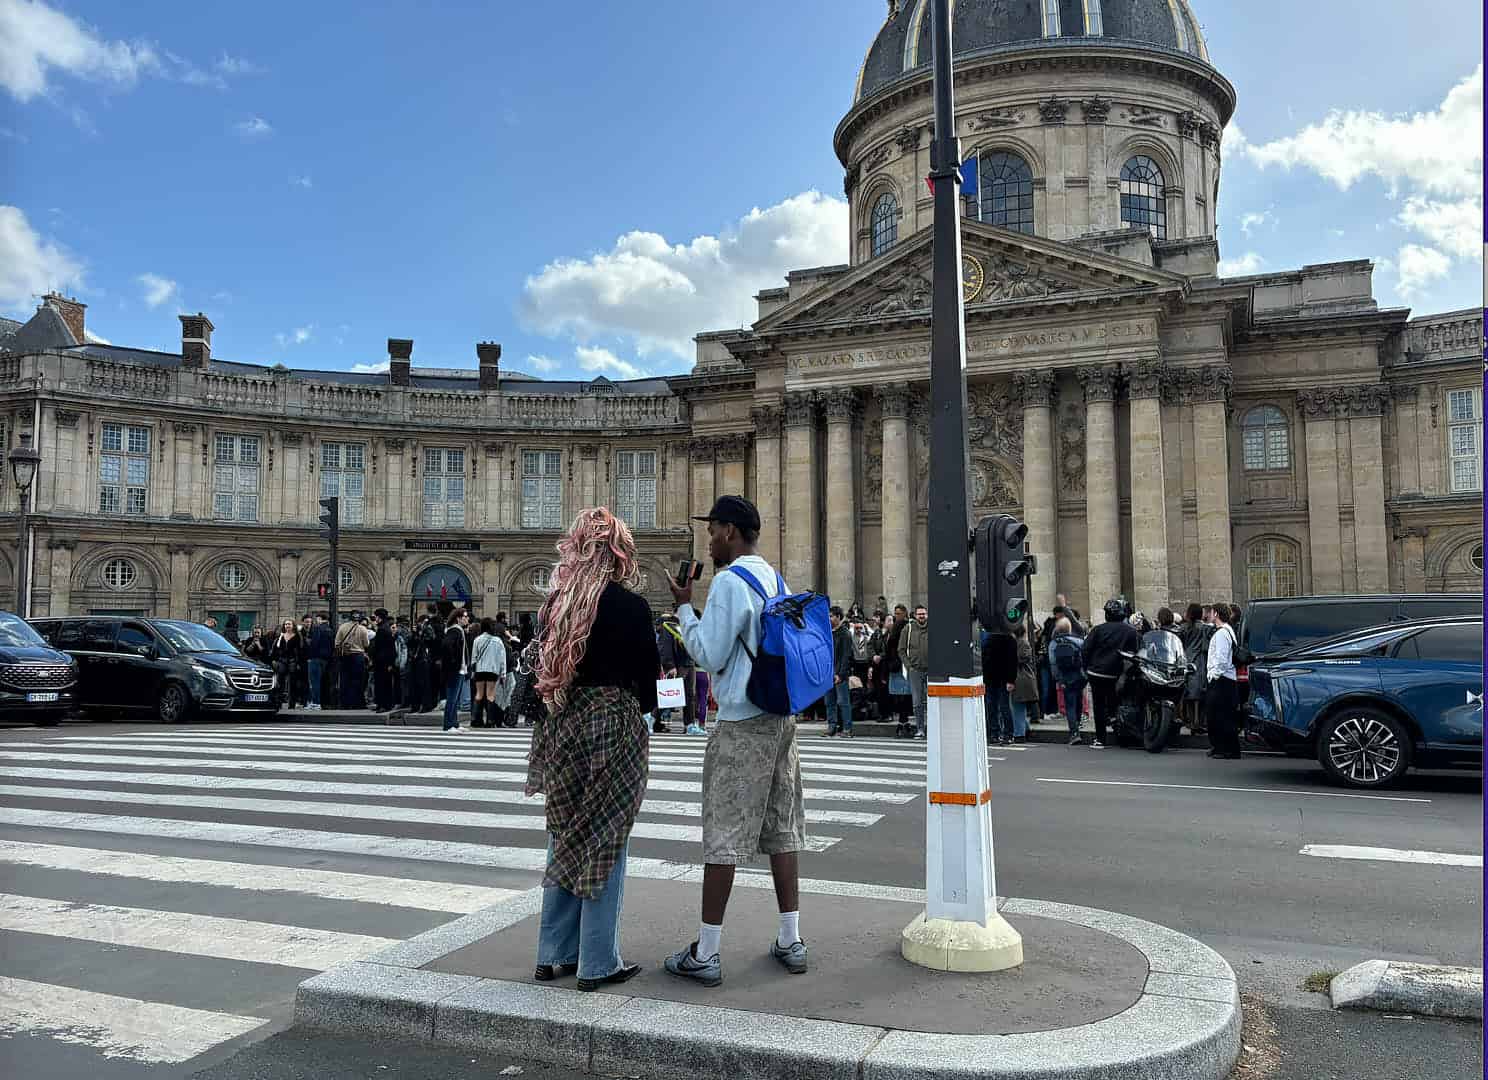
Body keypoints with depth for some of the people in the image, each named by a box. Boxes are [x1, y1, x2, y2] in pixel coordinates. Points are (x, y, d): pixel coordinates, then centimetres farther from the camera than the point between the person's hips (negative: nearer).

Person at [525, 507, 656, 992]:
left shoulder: (556, 602, 3)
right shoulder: (630, 605, -13)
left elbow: (547, 666, 8)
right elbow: (647, 669, -7)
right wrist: (644, 706, 11)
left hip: (562, 727, 6)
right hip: (613, 725, -6)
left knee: (567, 839, 17)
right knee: (604, 844, 4)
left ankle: (555, 953, 26)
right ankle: (598, 962, 13)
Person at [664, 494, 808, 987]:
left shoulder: (730, 581, -13)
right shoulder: (776, 580, 14)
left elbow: (710, 655, -13)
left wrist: (684, 608, -3)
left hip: (741, 724, -8)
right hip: (781, 716, 8)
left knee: (723, 834, -2)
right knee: (781, 829, 11)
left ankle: (705, 954, 5)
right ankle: (790, 942, 17)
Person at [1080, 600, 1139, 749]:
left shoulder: (1099, 629, -5)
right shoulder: (1131, 632, 0)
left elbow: (1085, 650, -6)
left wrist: (1085, 667, 6)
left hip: (1095, 672, -1)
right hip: (1115, 673, 1)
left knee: (1098, 704, 5)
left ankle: (1100, 739, 7)